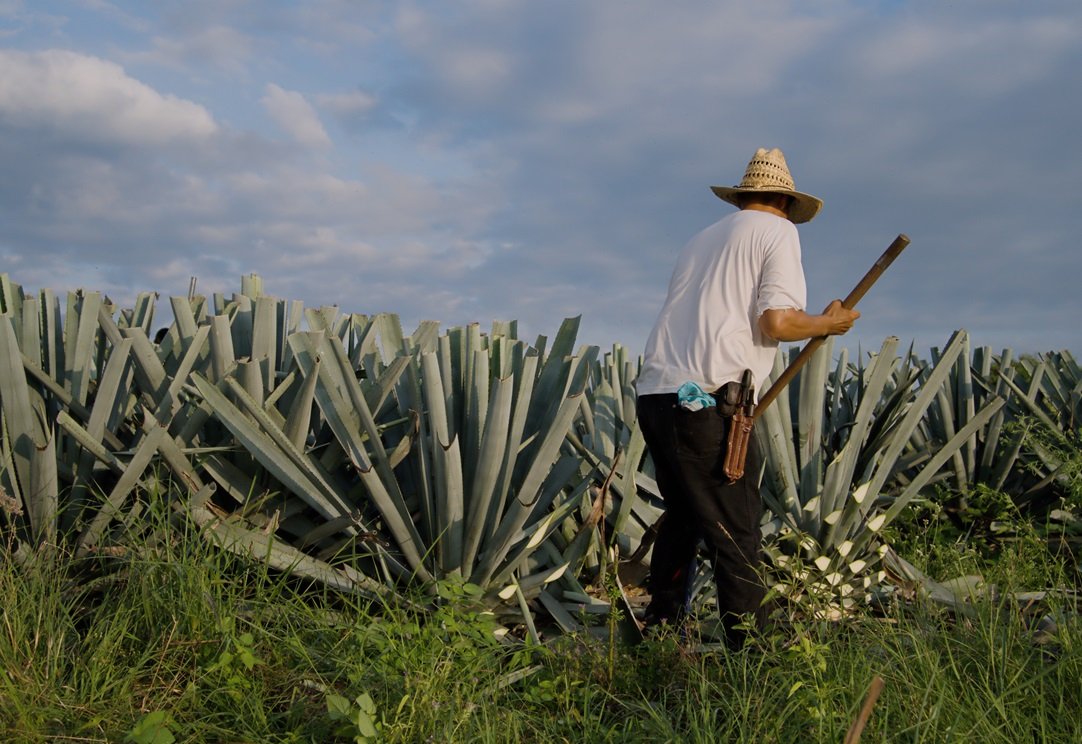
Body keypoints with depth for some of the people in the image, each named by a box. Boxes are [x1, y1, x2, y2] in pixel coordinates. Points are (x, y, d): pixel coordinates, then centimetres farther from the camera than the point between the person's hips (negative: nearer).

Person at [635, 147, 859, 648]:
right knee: (737, 536, -2)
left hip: (654, 394, 7)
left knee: (683, 517, 23)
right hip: (706, 401, -7)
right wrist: (828, 323, 9)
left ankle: (661, 628, 31)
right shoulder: (778, 232, 4)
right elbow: (777, 323, -9)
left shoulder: (703, 238, 24)